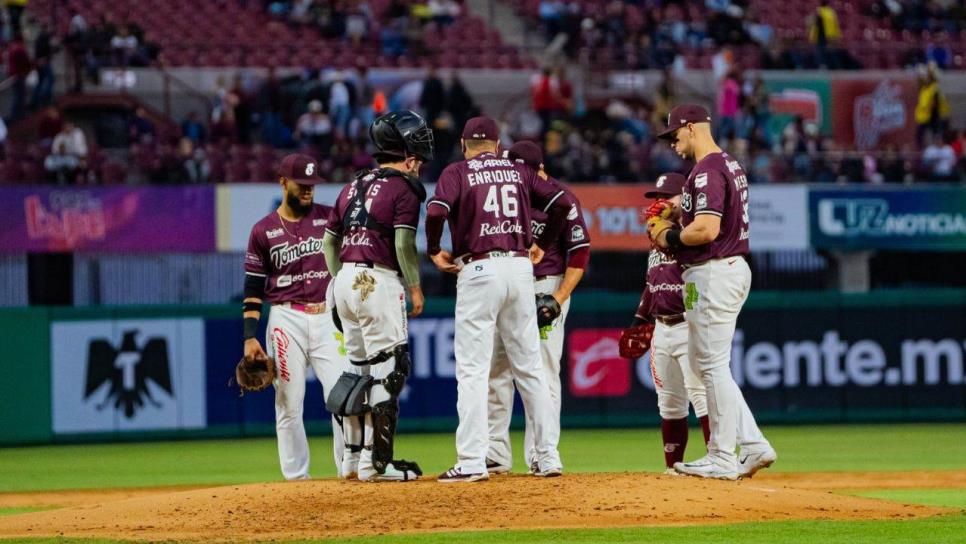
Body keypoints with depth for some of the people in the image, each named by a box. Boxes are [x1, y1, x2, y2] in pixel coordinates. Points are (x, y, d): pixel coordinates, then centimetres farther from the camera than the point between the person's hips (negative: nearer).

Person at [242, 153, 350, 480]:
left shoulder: (330, 218, 9)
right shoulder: (264, 230, 6)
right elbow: (253, 289, 5)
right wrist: (250, 337, -2)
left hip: (329, 318, 1)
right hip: (286, 321, -1)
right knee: (289, 404, 0)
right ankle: (296, 475, 6)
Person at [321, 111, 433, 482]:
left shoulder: (354, 187, 17)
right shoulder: (404, 189, -6)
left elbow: (328, 241, 18)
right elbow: (404, 244, -15)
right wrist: (416, 288, -5)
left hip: (345, 281, 8)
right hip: (378, 282, -8)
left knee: (359, 368, 18)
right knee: (389, 371, -5)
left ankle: (353, 456, 23)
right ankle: (376, 462, -8)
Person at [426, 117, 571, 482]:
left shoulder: (457, 173, 2)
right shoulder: (519, 171, 13)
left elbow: (436, 212, -15)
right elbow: (561, 202, 4)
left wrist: (434, 251, 0)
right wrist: (542, 245, 15)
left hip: (479, 270, -4)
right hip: (520, 268, 4)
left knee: (472, 369, -4)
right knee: (530, 367, 10)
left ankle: (472, 462, -11)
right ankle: (548, 457, 10)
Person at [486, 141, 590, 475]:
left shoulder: (562, 199, -7)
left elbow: (580, 253, -7)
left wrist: (559, 298, -15)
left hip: (546, 288, -4)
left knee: (544, 372, -7)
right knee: (496, 371, 3)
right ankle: (496, 454, 7)